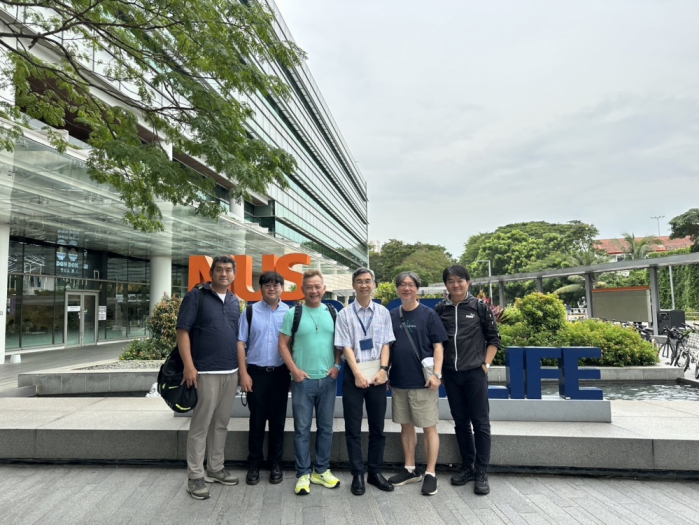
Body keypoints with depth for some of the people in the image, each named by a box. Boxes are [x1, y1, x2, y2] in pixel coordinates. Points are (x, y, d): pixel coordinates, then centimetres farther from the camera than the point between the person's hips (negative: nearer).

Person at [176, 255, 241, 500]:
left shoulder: (235, 302, 13)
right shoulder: (196, 296, -5)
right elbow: (183, 331, -9)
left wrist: (241, 365, 13)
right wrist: (189, 365, -16)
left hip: (231, 372, 6)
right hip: (205, 372, -6)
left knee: (221, 424, 14)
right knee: (200, 425, 1)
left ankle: (215, 469, 27)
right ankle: (195, 476, 12)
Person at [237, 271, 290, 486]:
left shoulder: (290, 313, 0)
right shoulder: (250, 311, 0)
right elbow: (241, 343, 0)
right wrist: (243, 373, -5)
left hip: (281, 373, 1)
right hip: (256, 372, 0)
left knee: (278, 420, 10)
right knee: (257, 420, 8)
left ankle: (275, 464, 23)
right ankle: (253, 464, 23)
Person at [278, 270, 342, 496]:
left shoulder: (332, 313, 5)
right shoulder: (293, 313, -3)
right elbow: (283, 344, -2)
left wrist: (337, 365, -2)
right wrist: (294, 369, -9)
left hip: (328, 379, 3)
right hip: (303, 380, -3)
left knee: (326, 427, 11)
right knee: (302, 428, 4)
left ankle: (321, 471, 26)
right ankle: (303, 474, 17)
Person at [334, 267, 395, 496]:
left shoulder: (383, 313, 4)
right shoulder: (345, 314, -4)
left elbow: (386, 344, 3)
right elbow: (346, 347, -7)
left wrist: (383, 369, -9)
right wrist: (358, 374, -14)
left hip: (377, 374, 2)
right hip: (353, 374, -2)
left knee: (377, 427, 12)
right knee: (353, 428, 6)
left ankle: (375, 472, 26)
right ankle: (357, 474, 20)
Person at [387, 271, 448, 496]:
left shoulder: (428, 314, -4)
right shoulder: (392, 316, 6)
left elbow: (438, 346, -6)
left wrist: (437, 374, -14)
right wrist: (385, 372, 9)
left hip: (423, 381, -4)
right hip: (399, 381, 4)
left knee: (429, 427, 5)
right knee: (406, 426, 15)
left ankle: (431, 473, 18)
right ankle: (410, 469, 29)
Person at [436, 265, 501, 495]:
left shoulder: (480, 307, -2)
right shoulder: (440, 310, 3)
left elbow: (494, 338, 3)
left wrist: (486, 364, -4)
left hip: (475, 372, -2)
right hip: (451, 374, 3)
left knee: (480, 423, 2)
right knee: (460, 422, 13)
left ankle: (481, 473, 13)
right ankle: (467, 467, 26)